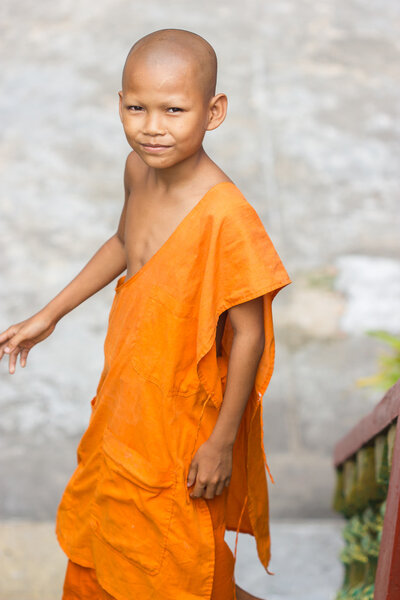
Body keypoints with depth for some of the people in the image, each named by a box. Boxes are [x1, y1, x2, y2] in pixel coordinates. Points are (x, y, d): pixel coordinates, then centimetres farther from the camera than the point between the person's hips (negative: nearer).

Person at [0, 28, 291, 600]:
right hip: (126, 386, 7)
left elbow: (248, 334, -24)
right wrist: (49, 314, 16)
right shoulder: (138, 170, -9)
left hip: (183, 411, -7)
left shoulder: (224, 215, -32)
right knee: (104, 513, 29)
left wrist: (222, 440, -16)